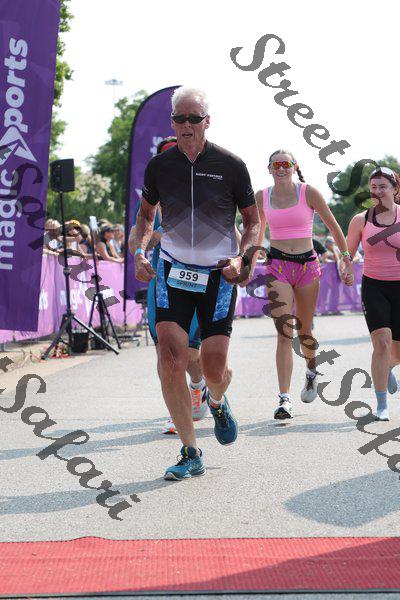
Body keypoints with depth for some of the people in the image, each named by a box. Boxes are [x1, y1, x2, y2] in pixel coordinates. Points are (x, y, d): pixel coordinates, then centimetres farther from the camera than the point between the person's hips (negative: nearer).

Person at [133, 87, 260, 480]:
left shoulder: (231, 166, -5)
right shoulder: (159, 165, 0)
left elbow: (253, 222, 6)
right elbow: (145, 214, 17)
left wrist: (241, 258, -12)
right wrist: (139, 252, 0)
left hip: (218, 276, -1)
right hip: (173, 271, 1)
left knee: (214, 369, -3)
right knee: (170, 363, -12)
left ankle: (217, 401, 37)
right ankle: (190, 454, 0)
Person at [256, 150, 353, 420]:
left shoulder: (309, 193, -2)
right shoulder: (262, 197, 5)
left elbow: (333, 227, 4)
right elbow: (257, 233, 20)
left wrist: (347, 259, 3)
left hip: (307, 265, 0)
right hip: (277, 266, 0)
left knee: (304, 331, 10)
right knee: (284, 332, -12)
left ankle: (312, 371, 44)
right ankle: (285, 399, -15)